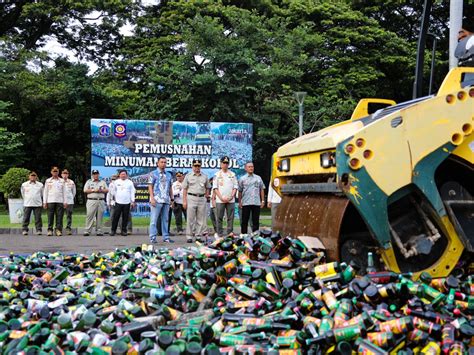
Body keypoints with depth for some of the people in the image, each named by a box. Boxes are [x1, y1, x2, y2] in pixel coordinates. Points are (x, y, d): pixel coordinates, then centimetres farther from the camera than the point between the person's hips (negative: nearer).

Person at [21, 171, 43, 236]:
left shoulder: (40, 185, 6)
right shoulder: (24, 185, 7)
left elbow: (42, 194, 17)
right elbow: (23, 194, 18)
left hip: (37, 204, 0)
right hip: (27, 204, 0)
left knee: (38, 218, -1)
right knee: (26, 218, 0)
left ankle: (39, 230, 3)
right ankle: (25, 230, 5)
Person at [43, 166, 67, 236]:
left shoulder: (62, 181, 13)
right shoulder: (48, 181, 11)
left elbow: (64, 192, 12)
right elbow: (45, 192, 10)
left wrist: (65, 202, 4)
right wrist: (44, 202, 2)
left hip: (60, 201, 0)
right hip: (50, 201, 0)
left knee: (59, 216, -5)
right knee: (50, 216, -3)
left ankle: (59, 230, -4)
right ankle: (50, 230, 1)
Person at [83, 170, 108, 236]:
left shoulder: (103, 182, 17)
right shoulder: (89, 182, 10)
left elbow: (107, 190, 12)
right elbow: (85, 190, 0)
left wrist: (101, 190, -6)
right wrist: (93, 190, -9)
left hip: (101, 201, 2)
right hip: (91, 201, -2)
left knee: (100, 217, 1)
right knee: (90, 216, -9)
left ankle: (99, 231, 4)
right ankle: (87, 231, -8)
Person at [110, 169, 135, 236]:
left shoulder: (130, 182, 7)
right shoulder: (116, 182, 9)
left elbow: (132, 192, 6)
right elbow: (113, 190, 19)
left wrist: (133, 201, 0)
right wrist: (114, 197, 11)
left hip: (127, 203, 0)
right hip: (118, 202, 0)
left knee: (125, 218, 2)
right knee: (116, 216, -4)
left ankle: (124, 230, 9)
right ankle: (113, 230, 4)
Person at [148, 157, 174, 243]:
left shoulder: (169, 175, 16)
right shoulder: (153, 174, 2)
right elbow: (150, 186, -3)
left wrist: (172, 198, 12)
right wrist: (152, 198, -13)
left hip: (166, 200, 5)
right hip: (156, 200, -5)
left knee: (165, 219, 7)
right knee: (154, 219, -5)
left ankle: (166, 237, 11)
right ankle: (153, 238, -3)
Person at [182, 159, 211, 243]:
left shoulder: (204, 177, 13)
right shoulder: (188, 176, 6)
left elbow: (207, 188, 20)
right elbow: (184, 189, 4)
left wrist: (206, 196, 5)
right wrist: (184, 201, -4)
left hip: (202, 199, 3)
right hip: (191, 198, -2)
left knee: (201, 219, 3)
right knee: (190, 219, -3)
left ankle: (198, 236, 9)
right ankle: (189, 236, 1)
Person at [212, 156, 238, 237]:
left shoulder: (232, 174, 12)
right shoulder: (217, 175, 6)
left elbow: (235, 187, 10)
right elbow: (215, 188, 1)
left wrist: (231, 196, -5)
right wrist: (221, 198, -9)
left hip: (231, 200, 2)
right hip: (220, 200, -2)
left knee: (230, 218, 0)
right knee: (219, 218, -1)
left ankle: (230, 234, 4)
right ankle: (220, 235, 3)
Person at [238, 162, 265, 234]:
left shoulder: (258, 178, 10)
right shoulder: (242, 179, 5)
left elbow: (261, 190, 12)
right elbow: (240, 191, 6)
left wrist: (263, 201, 7)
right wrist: (240, 201, 1)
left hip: (256, 203, 2)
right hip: (246, 203, -2)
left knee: (256, 221, 5)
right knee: (245, 221, 3)